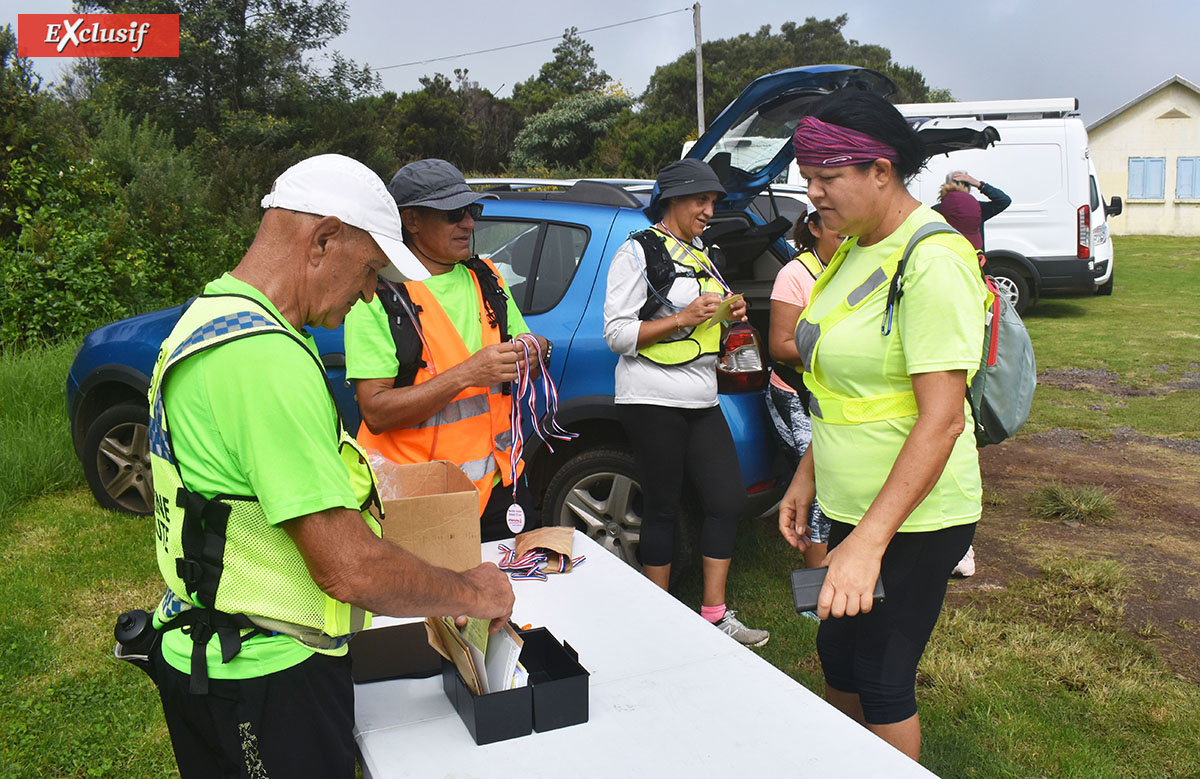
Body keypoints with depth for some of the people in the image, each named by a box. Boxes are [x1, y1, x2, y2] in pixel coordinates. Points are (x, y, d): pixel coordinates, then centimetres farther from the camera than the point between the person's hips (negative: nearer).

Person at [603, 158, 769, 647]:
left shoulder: (704, 257, 19)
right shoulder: (638, 252, -4)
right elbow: (617, 332, -11)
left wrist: (729, 315, 6)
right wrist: (681, 319, -19)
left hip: (702, 402, 8)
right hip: (652, 401, -8)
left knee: (729, 500, 4)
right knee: (663, 509, 1)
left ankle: (715, 614, 16)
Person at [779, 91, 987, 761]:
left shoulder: (933, 260, -20)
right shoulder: (858, 249, 8)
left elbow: (941, 418, -25)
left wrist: (869, 541, -29)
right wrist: (808, 476, 13)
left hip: (912, 520, -9)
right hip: (851, 506, 9)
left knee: (881, 680, 4)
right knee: (837, 656, 20)